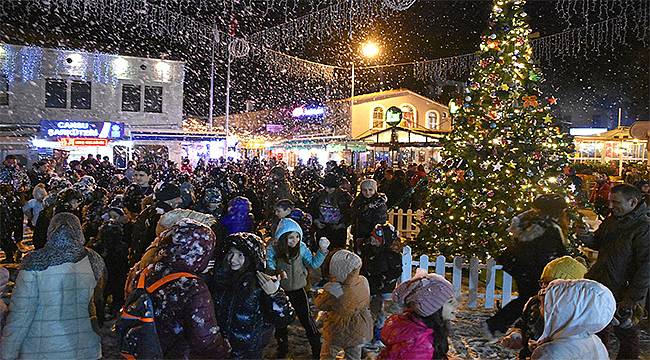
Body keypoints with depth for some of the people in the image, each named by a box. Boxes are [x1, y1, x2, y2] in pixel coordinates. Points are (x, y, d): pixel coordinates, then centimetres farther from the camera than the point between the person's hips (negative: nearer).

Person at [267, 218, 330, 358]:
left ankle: (317, 349, 22)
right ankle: (282, 349, 42)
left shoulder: (301, 247, -13)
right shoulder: (272, 248, -20)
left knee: (307, 318, 4)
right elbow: (268, 268, -21)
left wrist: (322, 250, -23)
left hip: (298, 290, 0)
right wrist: (277, 272, -43)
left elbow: (313, 263, -9)